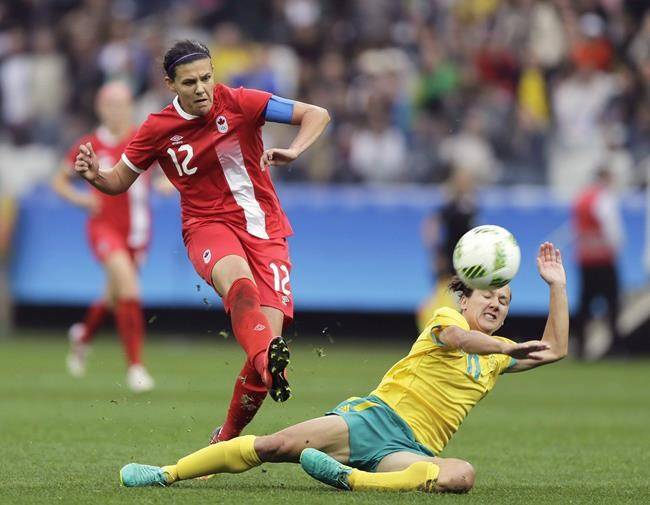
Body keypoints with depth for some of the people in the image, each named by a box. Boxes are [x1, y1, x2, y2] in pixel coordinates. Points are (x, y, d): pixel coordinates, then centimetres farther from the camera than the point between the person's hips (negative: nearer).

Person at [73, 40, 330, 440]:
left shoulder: (240, 103, -4)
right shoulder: (159, 129, 0)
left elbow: (317, 115, -4)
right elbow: (120, 181, 12)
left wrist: (293, 152, -23)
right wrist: (94, 175, -11)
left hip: (264, 228, 1)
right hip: (208, 225, -1)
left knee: (270, 332, -14)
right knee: (239, 281, -38)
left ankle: (229, 436, 6)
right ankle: (269, 361, -68)